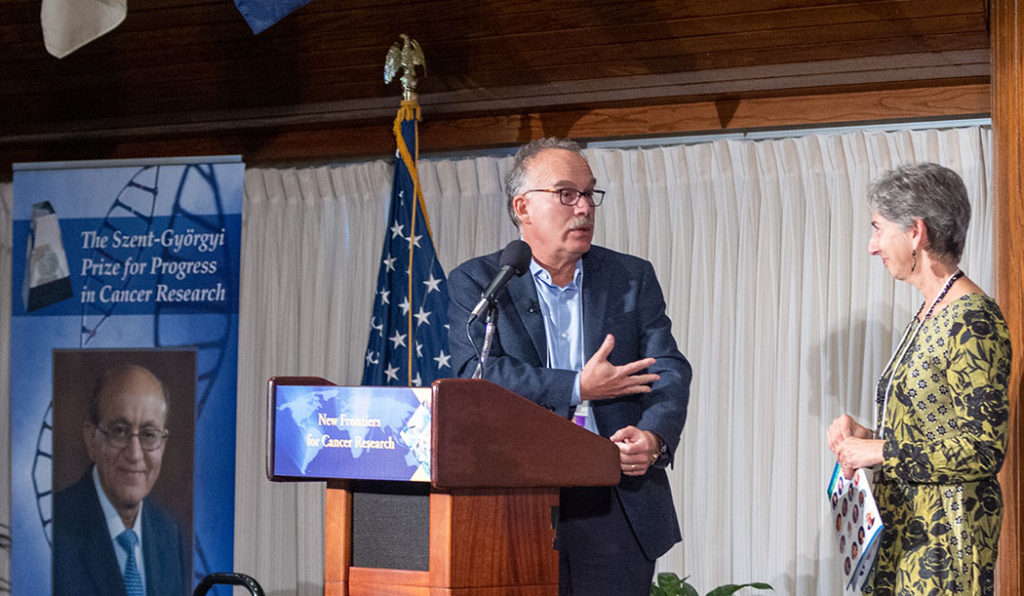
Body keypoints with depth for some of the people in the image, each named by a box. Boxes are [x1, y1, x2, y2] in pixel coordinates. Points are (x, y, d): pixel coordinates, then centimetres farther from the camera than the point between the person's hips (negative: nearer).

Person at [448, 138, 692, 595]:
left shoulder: (633, 279, 13)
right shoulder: (475, 282, 6)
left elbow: (668, 370, 3)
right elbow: (475, 375, -9)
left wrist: (653, 437, -18)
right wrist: (577, 388, -14)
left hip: (619, 511, 2)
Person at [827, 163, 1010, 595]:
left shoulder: (973, 321, -15)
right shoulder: (930, 315, 14)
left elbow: (984, 450, -20)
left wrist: (880, 451, -16)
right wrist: (866, 436, 5)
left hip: (946, 535, -9)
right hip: (904, 527, 9)